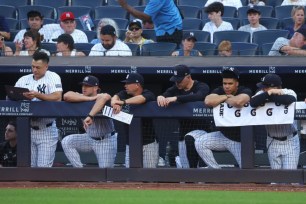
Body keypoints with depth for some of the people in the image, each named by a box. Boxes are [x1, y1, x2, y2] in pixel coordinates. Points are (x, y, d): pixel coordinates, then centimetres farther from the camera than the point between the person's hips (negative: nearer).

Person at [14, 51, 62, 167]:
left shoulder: (53, 77, -3)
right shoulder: (24, 80, 11)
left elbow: (57, 98, -17)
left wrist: (37, 95, -26)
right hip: (28, 130, 5)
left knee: (43, 166, -10)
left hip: (46, 131, -5)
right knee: (30, 166, 5)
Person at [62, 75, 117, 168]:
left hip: (106, 140, -6)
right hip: (90, 138, 6)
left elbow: (105, 97, -44)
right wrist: (90, 98, -26)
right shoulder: (82, 98, -3)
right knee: (66, 141, -12)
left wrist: (90, 116, -51)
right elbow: (66, 96, -22)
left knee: (105, 171, -10)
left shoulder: (100, 97, -18)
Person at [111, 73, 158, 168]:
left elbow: (141, 99, -29)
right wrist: (115, 103, -31)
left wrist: (123, 102, -37)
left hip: (148, 143, -5)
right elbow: (115, 97, -7)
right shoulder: (125, 94, 9)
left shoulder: (148, 94, -8)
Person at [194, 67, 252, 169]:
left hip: (240, 140, -4)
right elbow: (208, 101, -25)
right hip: (223, 135, 4)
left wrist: (225, 99, -19)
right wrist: (227, 96, -18)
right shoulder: (219, 91, -2)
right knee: (200, 143, -19)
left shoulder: (245, 91, -13)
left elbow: (239, 102, -39)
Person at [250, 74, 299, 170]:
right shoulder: (262, 93, -9)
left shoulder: (289, 93, -16)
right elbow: (253, 102, -28)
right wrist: (269, 93, -32)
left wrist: (269, 96, -29)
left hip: (290, 141, -3)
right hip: (273, 142, 3)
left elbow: (290, 100, -40)